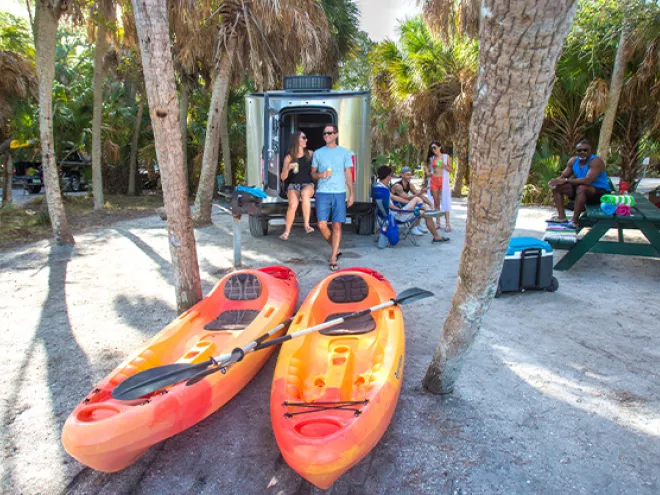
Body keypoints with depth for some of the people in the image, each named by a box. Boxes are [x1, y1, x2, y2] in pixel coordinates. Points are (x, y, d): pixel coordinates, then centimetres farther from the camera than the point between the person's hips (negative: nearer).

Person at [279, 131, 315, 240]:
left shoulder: (310, 154, 7)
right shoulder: (289, 157, 4)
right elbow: (283, 177, 4)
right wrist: (288, 168, -15)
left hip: (308, 184, 0)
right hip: (293, 185, 0)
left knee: (305, 193, -37)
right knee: (293, 205, -27)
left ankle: (307, 224, -36)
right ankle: (287, 231, -8)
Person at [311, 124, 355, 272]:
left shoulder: (344, 153, 7)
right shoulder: (318, 153, 10)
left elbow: (348, 175, 8)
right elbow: (313, 173, 15)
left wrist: (351, 194, 2)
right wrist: (320, 175, -9)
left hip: (339, 193, -1)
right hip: (322, 193, 1)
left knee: (337, 226, -3)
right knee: (322, 225, -5)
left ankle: (333, 259, 3)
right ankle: (336, 249, 20)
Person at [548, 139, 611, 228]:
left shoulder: (596, 161, -20)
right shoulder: (573, 161, 2)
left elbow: (587, 180, -34)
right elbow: (562, 177, 4)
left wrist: (566, 180, -32)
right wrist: (556, 180, -21)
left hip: (600, 193, -8)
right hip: (583, 191, 8)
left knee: (581, 188, -38)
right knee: (557, 186, 0)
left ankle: (575, 221, -34)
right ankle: (562, 217, -11)